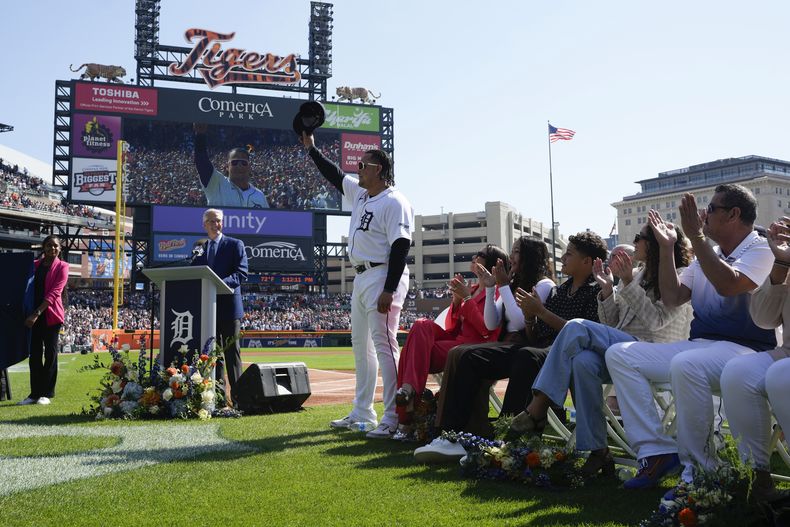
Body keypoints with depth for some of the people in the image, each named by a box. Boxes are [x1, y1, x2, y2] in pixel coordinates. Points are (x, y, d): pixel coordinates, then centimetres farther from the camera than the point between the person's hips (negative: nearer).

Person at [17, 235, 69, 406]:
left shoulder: (62, 267, -3)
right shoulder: (34, 265, 13)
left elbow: (54, 293, -13)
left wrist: (37, 314, -20)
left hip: (50, 315, -4)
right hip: (33, 314, 4)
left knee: (50, 353, 0)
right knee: (35, 354, 5)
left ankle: (47, 393, 6)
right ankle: (34, 393, 11)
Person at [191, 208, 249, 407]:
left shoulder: (235, 245, 2)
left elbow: (242, 273, -8)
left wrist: (220, 283, -22)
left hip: (228, 305, -4)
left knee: (232, 352, -3)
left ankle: (236, 396, 1)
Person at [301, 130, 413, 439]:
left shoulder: (394, 202, -12)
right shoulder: (359, 193, 16)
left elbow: (400, 247, -20)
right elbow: (335, 176, 31)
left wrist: (389, 290, -25)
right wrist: (311, 148, 31)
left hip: (383, 278, -10)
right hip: (361, 277, 10)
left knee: (384, 344, -13)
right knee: (361, 345, 14)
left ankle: (394, 419, -11)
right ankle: (362, 414, 24)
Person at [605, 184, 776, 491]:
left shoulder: (761, 249, -3)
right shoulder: (707, 255, 20)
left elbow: (728, 285, -23)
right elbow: (672, 298, 14)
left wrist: (695, 235, -20)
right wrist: (667, 247, 9)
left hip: (744, 349, -8)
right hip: (699, 345, 8)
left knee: (686, 365, -40)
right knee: (620, 354, -6)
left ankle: (698, 472, -25)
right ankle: (656, 452, -13)